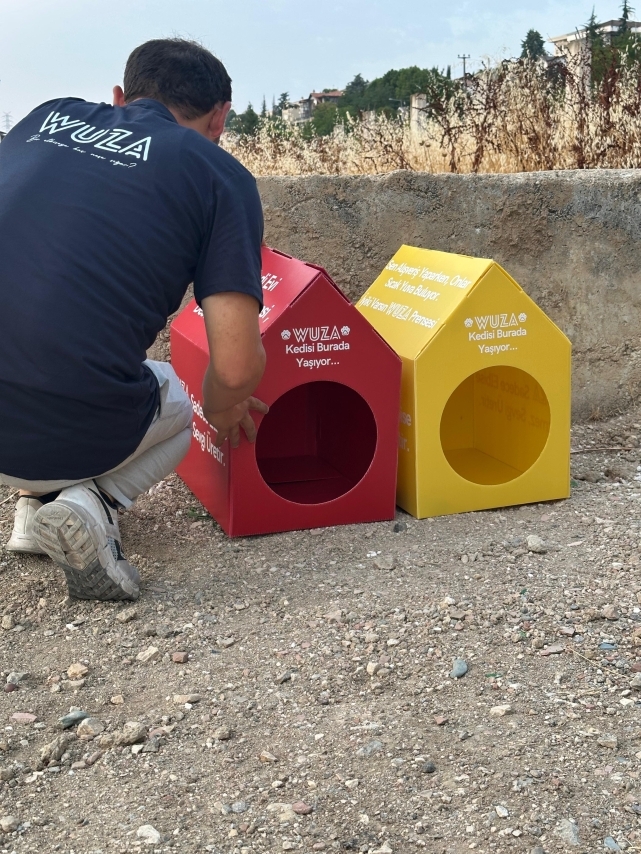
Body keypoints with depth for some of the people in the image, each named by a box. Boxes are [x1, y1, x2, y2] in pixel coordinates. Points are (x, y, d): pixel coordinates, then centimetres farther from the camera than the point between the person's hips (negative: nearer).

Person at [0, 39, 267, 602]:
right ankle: (92, 503, 1)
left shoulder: (50, 116, 14)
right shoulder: (220, 174, 1)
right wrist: (224, 414, 18)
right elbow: (238, 367, -6)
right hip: (69, 438, -5)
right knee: (175, 407, 30)